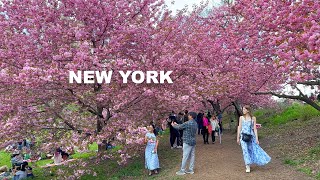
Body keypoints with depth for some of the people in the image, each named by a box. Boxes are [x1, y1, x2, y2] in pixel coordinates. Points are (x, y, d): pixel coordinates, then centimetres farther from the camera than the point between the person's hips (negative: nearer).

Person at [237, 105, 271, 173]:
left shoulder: (253, 118, 2)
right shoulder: (241, 118, 3)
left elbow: (254, 128, 2)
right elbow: (239, 127, 6)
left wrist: (256, 138, -3)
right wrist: (238, 138, 5)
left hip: (251, 136, 1)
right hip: (243, 136, 0)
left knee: (253, 149, 4)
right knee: (245, 150, -4)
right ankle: (247, 167, 4)